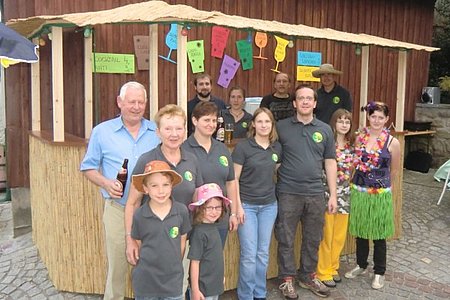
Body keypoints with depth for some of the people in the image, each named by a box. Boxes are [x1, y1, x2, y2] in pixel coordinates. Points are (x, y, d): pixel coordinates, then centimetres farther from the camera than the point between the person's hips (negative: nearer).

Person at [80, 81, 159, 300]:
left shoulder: (157, 132, 4)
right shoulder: (102, 131, 1)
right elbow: (88, 167, 6)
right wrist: (106, 183, -13)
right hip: (117, 209, -1)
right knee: (117, 266, 8)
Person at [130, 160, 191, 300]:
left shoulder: (182, 211, -9)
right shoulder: (139, 215, -10)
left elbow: (182, 242, 3)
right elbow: (138, 245, 2)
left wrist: (174, 266, 7)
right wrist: (148, 267, 2)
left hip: (173, 280, 0)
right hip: (145, 281, 0)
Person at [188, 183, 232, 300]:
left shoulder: (213, 228, 2)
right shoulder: (199, 232, -20)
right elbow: (195, 263, -17)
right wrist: (195, 290, -15)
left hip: (215, 286, 7)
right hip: (203, 289, -7)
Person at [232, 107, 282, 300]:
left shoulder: (277, 147, 4)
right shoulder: (243, 147, -10)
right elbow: (234, 179, -9)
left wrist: (273, 192, 10)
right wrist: (237, 206, -13)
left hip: (269, 205, 4)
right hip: (247, 205, -4)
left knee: (263, 253, 12)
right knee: (249, 255, -1)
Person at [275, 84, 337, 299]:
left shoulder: (325, 130, 5)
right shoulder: (281, 127, -2)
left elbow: (330, 163, 8)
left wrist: (333, 194, 6)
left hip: (315, 194, 3)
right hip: (288, 193, -3)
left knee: (313, 239, 15)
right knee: (286, 239, 7)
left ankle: (308, 276, 34)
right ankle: (287, 279, 25)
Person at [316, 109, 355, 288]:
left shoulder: (351, 144, 7)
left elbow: (353, 169, 16)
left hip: (345, 194, 6)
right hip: (328, 192, -6)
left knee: (340, 235, 13)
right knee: (326, 235, 3)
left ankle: (333, 267, 30)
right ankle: (323, 272, 17)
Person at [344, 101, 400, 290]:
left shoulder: (392, 143, -9)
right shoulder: (359, 137, 1)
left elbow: (394, 170, 4)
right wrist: (364, 181, 9)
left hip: (380, 194, -3)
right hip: (358, 191, 3)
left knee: (379, 235, 8)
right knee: (360, 231, 16)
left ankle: (379, 272, 25)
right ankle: (361, 265, 35)